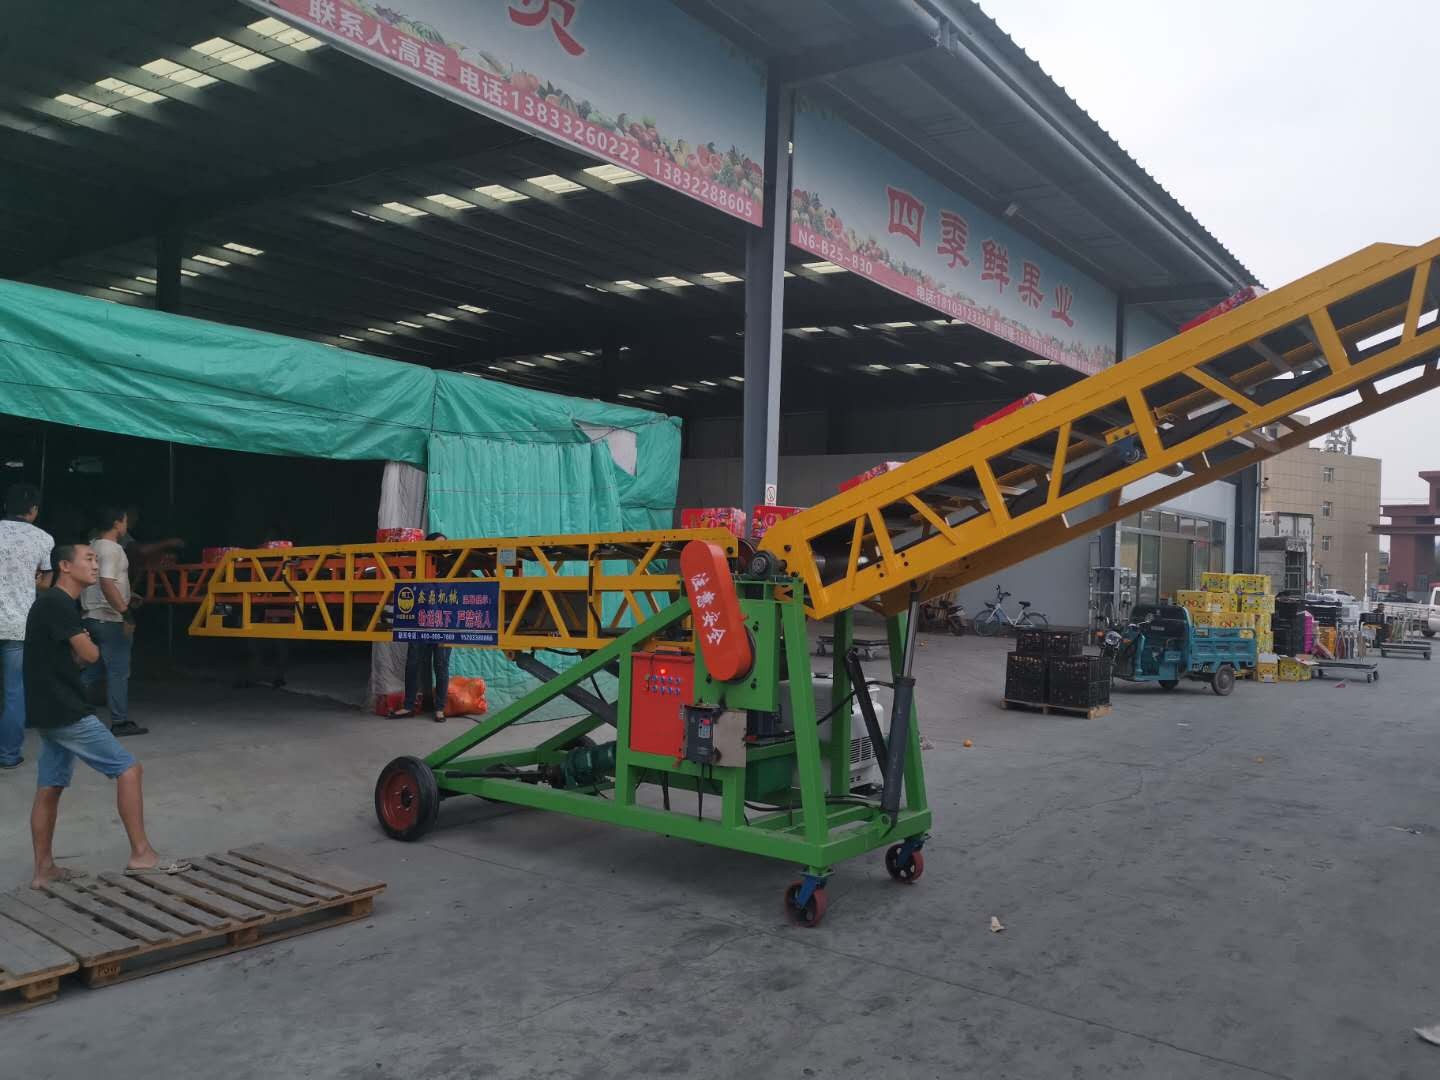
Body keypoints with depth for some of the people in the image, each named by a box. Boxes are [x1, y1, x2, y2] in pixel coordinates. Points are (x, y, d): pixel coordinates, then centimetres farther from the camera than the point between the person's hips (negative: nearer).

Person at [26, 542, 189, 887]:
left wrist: (79, 647, -2)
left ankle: (44, 870, 21)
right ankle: (141, 855, -5)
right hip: (65, 711, -10)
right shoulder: (57, 603, -16)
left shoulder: (59, 603, 16)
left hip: (49, 712, 10)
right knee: (128, 769, -7)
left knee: (49, 789, 14)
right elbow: (90, 654, -17)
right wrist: (87, 645, 5)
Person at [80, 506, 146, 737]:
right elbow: (107, 583, -26)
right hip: (111, 619, -9)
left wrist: (126, 597, 22)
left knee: (95, 669, 18)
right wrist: (125, 612, -24)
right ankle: (120, 722, 1)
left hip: (93, 617, 9)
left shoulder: (93, 546, 15)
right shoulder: (112, 549, -15)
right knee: (118, 671, -3)